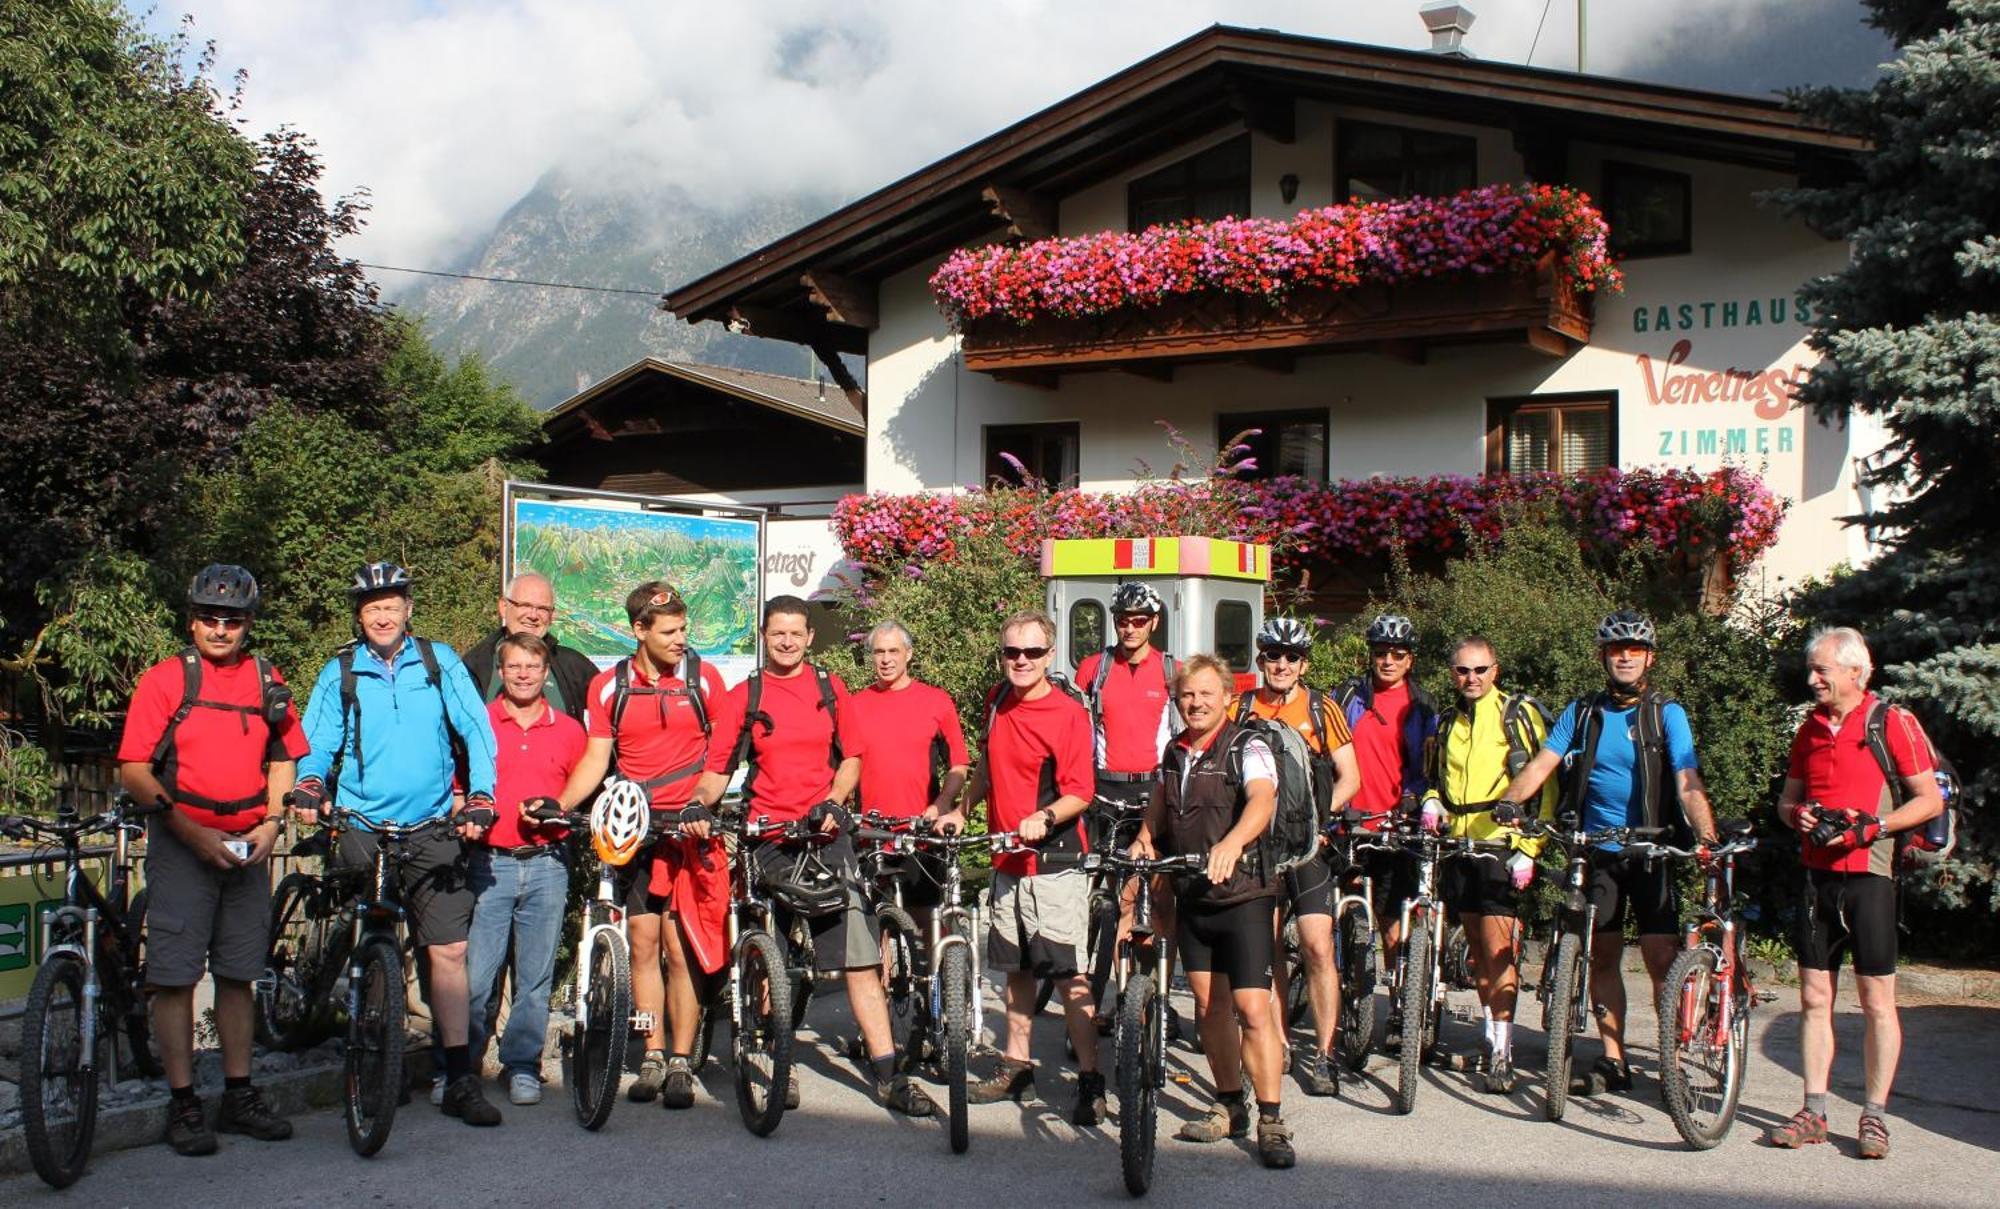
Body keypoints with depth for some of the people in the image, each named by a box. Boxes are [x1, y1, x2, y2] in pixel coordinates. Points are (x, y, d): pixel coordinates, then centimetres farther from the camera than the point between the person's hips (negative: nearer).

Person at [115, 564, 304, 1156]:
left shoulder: (266, 680, 8)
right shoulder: (164, 680, -3)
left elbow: (284, 758, 15)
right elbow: (134, 770, -6)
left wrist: (269, 824, -1)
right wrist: (192, 831, -14)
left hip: (247, 846, 4)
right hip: (181, 843, -3)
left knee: (238, 973, 10)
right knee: (175, 975, -2)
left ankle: (239, 1096, 18)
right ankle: (182, 1104, 6)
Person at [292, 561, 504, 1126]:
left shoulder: (439, 662, 4)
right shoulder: (340, 673, 5)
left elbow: (476, 730, 1)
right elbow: (318, 743, 3)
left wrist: (480, 797, -11)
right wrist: (308, 783, -18)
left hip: (432, 830, 0)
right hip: (361, 829, 0)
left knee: (448, 950, -3)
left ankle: (459, 1078, 2)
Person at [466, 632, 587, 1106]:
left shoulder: (568, 730, 9)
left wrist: (558, 813, -2)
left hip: (547, 864, 2)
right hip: (489, 863, -2)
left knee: (536, 976, 6)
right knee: (475, 974, -5)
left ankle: (522, 1067, 18)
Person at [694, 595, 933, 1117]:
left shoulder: (830, 689, 10)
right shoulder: (744, 697, 6)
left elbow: (850, 758, 11)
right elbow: (717, 768, 4)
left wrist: (832, 802, -7)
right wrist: (700, 805, -15)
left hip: (825, 833, 0)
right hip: (767, 835, 0)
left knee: (861, 955, -6)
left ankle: (888, 1074, -5)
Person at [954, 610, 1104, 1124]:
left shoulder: (1069, 713, -13)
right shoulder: (998, 701, 8)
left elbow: (1080, 793, -16)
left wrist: (1044, 818, -32)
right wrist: (961, 810, 19)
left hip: (1055, 860, -7)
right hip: (1007, 859, 7)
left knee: (1069, 975, -8)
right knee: (1018, 969, 15)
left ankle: (1090, 1081, -2)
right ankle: (1016, 1068, 26)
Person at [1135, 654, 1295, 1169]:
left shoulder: (1248, 748, -11)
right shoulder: (1174, 752, 9)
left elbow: (1262, 800, -31)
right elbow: (1160, 805, 26)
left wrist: (1232, 842, -49)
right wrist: (1144, 839, 5)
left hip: (1244, 895, -6)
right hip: (1192, 896, 6)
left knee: (1252, 1008, -11)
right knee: (1210, 1004, 11)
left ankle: (1271, 1122, -4)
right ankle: (1230, 1107, 24)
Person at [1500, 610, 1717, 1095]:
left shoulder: (1666, 714, -3)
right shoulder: (1581, 713, 5)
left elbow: (1687, 782, -13)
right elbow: (1540, 766, -2)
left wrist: (1707, 837, -28)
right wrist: (1504, 806, -19)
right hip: (1597, 851, 3)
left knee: (1662, 958, -8)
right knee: (1602, 957, 6)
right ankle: (1613, 1062, 14)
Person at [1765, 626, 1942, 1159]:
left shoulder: (1892, 723, -5)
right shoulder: (1810, 728, 12)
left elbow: (1931, 799, -4)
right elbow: (1787, 796, 20)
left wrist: (1873, 826, -17)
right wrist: (1796, 814, -3)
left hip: (1869, 876, -5)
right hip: (1818, 876, 5)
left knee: (1877, 1001, 1)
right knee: (1814, 999, 6)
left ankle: (1875, 1116, 9)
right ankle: (1814, 1113, 12)